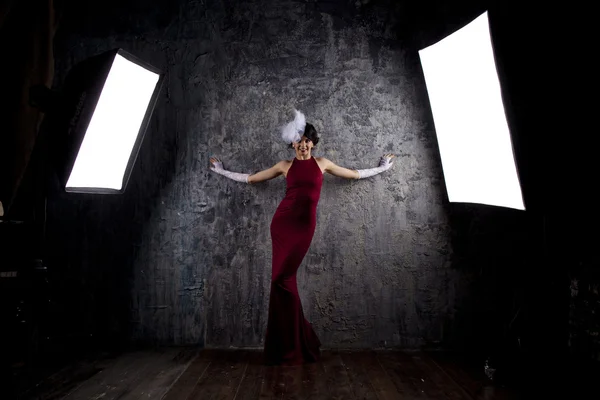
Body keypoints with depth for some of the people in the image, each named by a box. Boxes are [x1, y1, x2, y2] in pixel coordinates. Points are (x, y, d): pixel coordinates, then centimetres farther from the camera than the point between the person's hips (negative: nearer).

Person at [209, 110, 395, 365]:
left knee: (283, 277, -8)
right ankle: (292, 344, 12)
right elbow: (249, 178, 19)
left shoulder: (322, 163, 12)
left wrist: (382, 167, 31)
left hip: (305, 225, -1)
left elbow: (355, 174, 24)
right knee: (282, 278, -3)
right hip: (283, 221, 1)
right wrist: (222, 171, 23)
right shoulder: (285, 165, 11)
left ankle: (290, 346, 8)